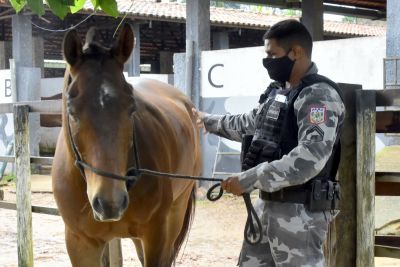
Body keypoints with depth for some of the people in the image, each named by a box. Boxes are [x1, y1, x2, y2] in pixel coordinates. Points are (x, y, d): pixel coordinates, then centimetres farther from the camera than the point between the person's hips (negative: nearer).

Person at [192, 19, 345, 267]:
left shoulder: (319, 95, -16)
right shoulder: (279, 92, 12)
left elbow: (310, 159, -29)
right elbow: (249, 124, 32)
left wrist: (249, 180, -28)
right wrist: (208, 120, 39)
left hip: (299, 211, -9)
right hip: (268, 204, 9)